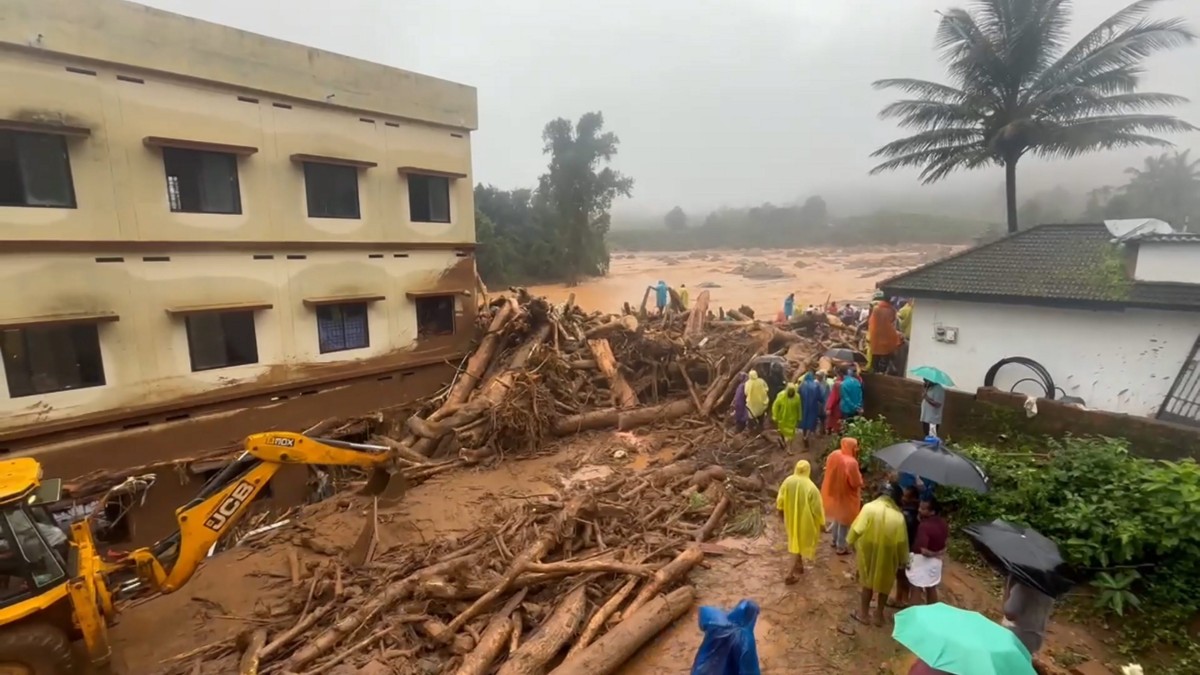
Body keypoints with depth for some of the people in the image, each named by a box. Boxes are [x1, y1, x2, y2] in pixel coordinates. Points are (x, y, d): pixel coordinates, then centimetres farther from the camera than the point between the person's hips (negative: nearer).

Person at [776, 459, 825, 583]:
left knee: (796, 541, 25)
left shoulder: (787, 481, -12)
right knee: (802, 544, 12)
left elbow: (780, 502, -2)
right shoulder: (811, 487, -26)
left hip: (791, 519, 4)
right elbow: (817, 509, -18)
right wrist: (821, 523, -2)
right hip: (805, 521, -4)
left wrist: (783, 515, 16)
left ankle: (799, 566, 42)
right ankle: (793, 573, 16)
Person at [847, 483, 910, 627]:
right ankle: (879, 615, 32)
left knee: (868, 582, 16)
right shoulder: (898, 516, -10)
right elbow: (902, 542, -6)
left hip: (868, 552, -1)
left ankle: (864, 613, 27)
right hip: (887, 555, 1)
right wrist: (903, 560, 10)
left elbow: (856, 529, -14)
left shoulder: (869, 508, -16)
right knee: (884, 584, 19)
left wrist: (850, 542, 4)